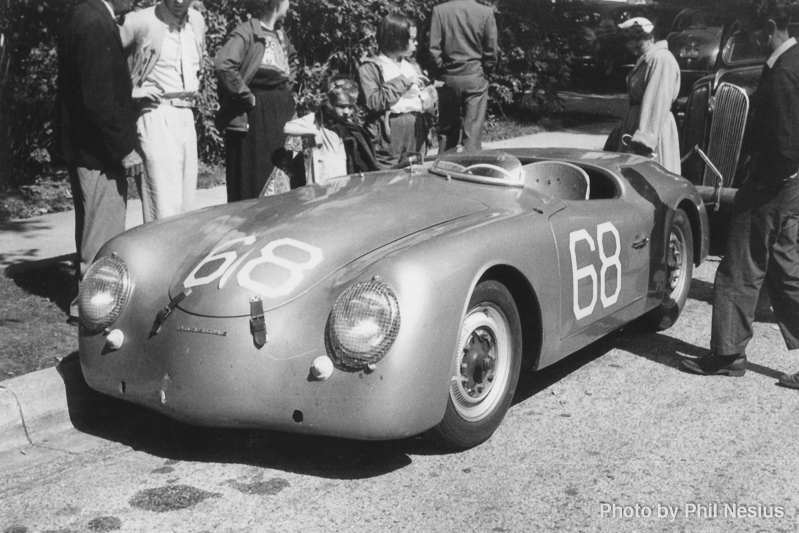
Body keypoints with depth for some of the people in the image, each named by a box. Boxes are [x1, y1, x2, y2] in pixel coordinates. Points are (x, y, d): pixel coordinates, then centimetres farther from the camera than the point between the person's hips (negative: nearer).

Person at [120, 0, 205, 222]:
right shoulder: (142, 21, -8)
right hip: (157, 117, -7)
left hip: (187, 116, 7)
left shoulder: (197, 21, 12)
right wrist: (130, 90, -10)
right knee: (166, 206, -13)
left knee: (185, 205, 8)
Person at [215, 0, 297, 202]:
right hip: (253, 116, -8)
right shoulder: (246, 32, -12)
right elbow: (223, 65, -28)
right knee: (251, 186, -3)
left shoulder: (281, 36, 12)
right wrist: (247, 97, -20)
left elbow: (293, 60, 34)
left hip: (282, 113, 8)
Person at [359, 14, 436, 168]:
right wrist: (402, 82, -14)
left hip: (416, 130, 6)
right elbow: (373, 102, -15)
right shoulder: (370, 67, -3)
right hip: (389, 133, -6)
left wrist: (427, 99, -2)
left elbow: (422, 96, 22)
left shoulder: (412, 66, 17)